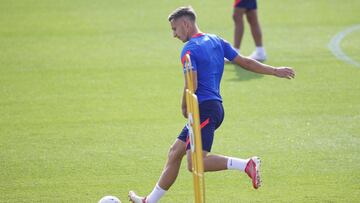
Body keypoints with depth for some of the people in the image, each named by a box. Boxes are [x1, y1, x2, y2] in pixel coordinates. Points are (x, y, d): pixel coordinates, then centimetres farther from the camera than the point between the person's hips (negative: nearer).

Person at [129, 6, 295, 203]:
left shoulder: (189, 50, -10)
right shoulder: (216, 41, 15)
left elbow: (192, 86, -17)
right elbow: (245, 62, 14)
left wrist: (184, 108, 1)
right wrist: (275, 71, 21)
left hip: (204, 108, -10)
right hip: (216, 107, 10)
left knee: (195, 163, -21)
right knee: (175, 153, 15)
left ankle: (246, 164, -27)